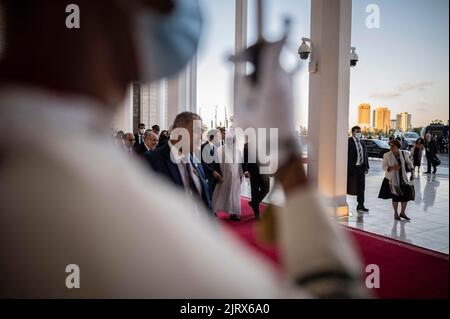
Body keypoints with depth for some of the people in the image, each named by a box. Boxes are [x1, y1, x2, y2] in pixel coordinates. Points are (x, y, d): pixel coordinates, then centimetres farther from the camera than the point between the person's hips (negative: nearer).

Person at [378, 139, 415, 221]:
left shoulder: (404, 153, 0)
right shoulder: (387, 155, -8)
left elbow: (409, 163, 11)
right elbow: (384, 166, -7)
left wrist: (412, 172, 4)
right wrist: (392, 168, -24)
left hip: (403, 178, 3)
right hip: (392, 179, -3)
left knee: (406, 196, 2)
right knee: (395, 196, 4)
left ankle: (402, 212, 24)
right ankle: (396, 213, 25)